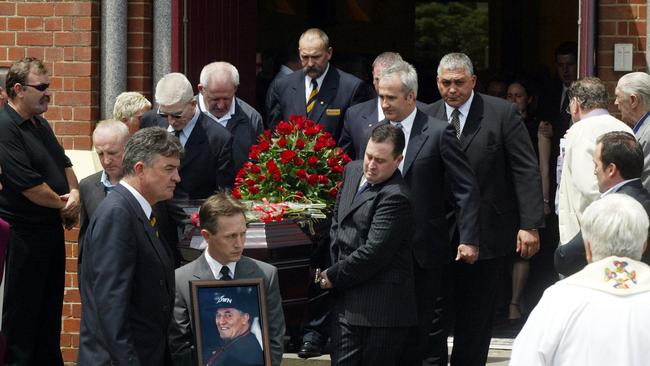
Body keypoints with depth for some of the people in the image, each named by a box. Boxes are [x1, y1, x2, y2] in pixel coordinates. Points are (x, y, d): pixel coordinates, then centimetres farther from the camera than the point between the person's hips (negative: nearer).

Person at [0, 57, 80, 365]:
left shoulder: (40, 125, 11)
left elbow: (63, 163, 19)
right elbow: (29, 186, -23)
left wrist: (75, 193, -2)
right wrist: (64, 205, -8)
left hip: (52, 230, 9)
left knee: (51, 305, 16)